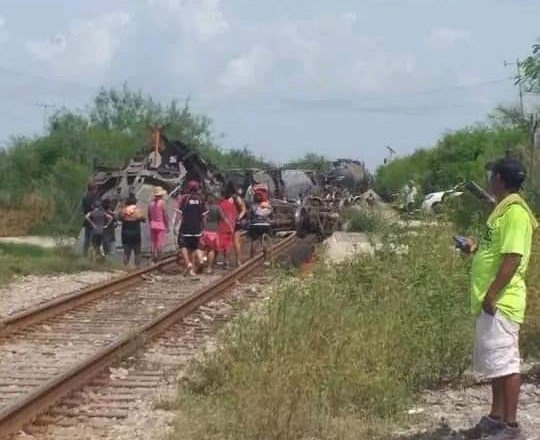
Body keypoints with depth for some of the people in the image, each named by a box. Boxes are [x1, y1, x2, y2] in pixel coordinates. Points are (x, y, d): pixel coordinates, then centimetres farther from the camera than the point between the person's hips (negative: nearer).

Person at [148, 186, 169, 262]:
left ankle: (153, 259, 12)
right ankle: (157, 258, -15)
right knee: (161, 244, -5)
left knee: (153, 243, 11)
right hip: (161, 225, -5)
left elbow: (149, 216, 11)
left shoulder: (151, 203, 6)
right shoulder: (162, 203, -8)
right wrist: (167, 227, -3)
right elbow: (165, 216, -10)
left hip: (152, 225, 5)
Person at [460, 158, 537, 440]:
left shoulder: (515, 212, -16)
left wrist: (491, 295, -25)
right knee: (494, 362, 15)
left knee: (504, 362, -6)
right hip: (492, 301, 10)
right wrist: (477, 248, 18)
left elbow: (513, 258, -23)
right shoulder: (503, 209, 15)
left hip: (500, 302, -10)